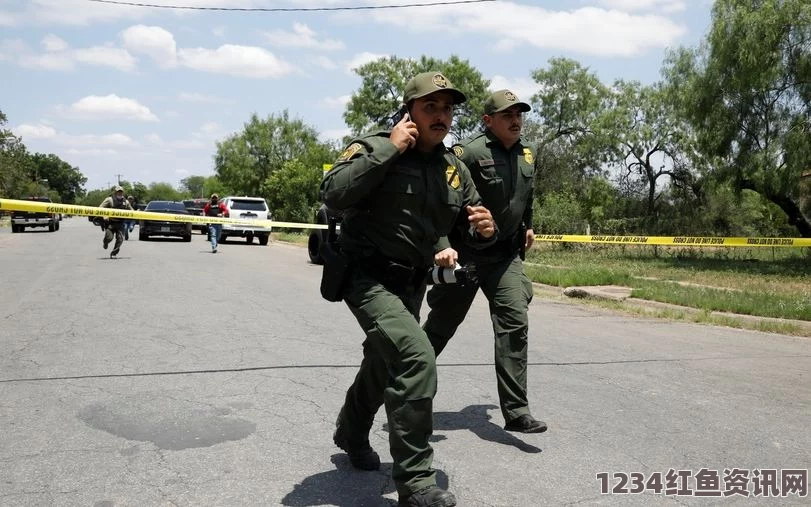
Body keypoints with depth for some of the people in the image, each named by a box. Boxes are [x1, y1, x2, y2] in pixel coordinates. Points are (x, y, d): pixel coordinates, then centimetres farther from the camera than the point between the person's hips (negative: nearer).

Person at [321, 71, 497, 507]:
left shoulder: (455, 169, 4)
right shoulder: (375, 148, -14)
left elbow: (471, 231, 8)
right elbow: (333, 193, -29)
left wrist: (484, 229, -16)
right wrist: (389, 149, -27)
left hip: (410, 284, 8)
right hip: (367, 278, -7)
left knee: (385, 364, 24)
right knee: (416, 358, -25)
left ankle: (351, 433, 53)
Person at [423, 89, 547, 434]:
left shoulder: (527, 156, 8)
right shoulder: (469, 152, -15)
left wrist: (527, 226, 29)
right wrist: (443, 245, -26)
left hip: (507, 254, 5)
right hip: (465, 253, -5)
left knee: (515, 322, -8)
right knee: (442, 324, 7)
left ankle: (516, 411, -6)